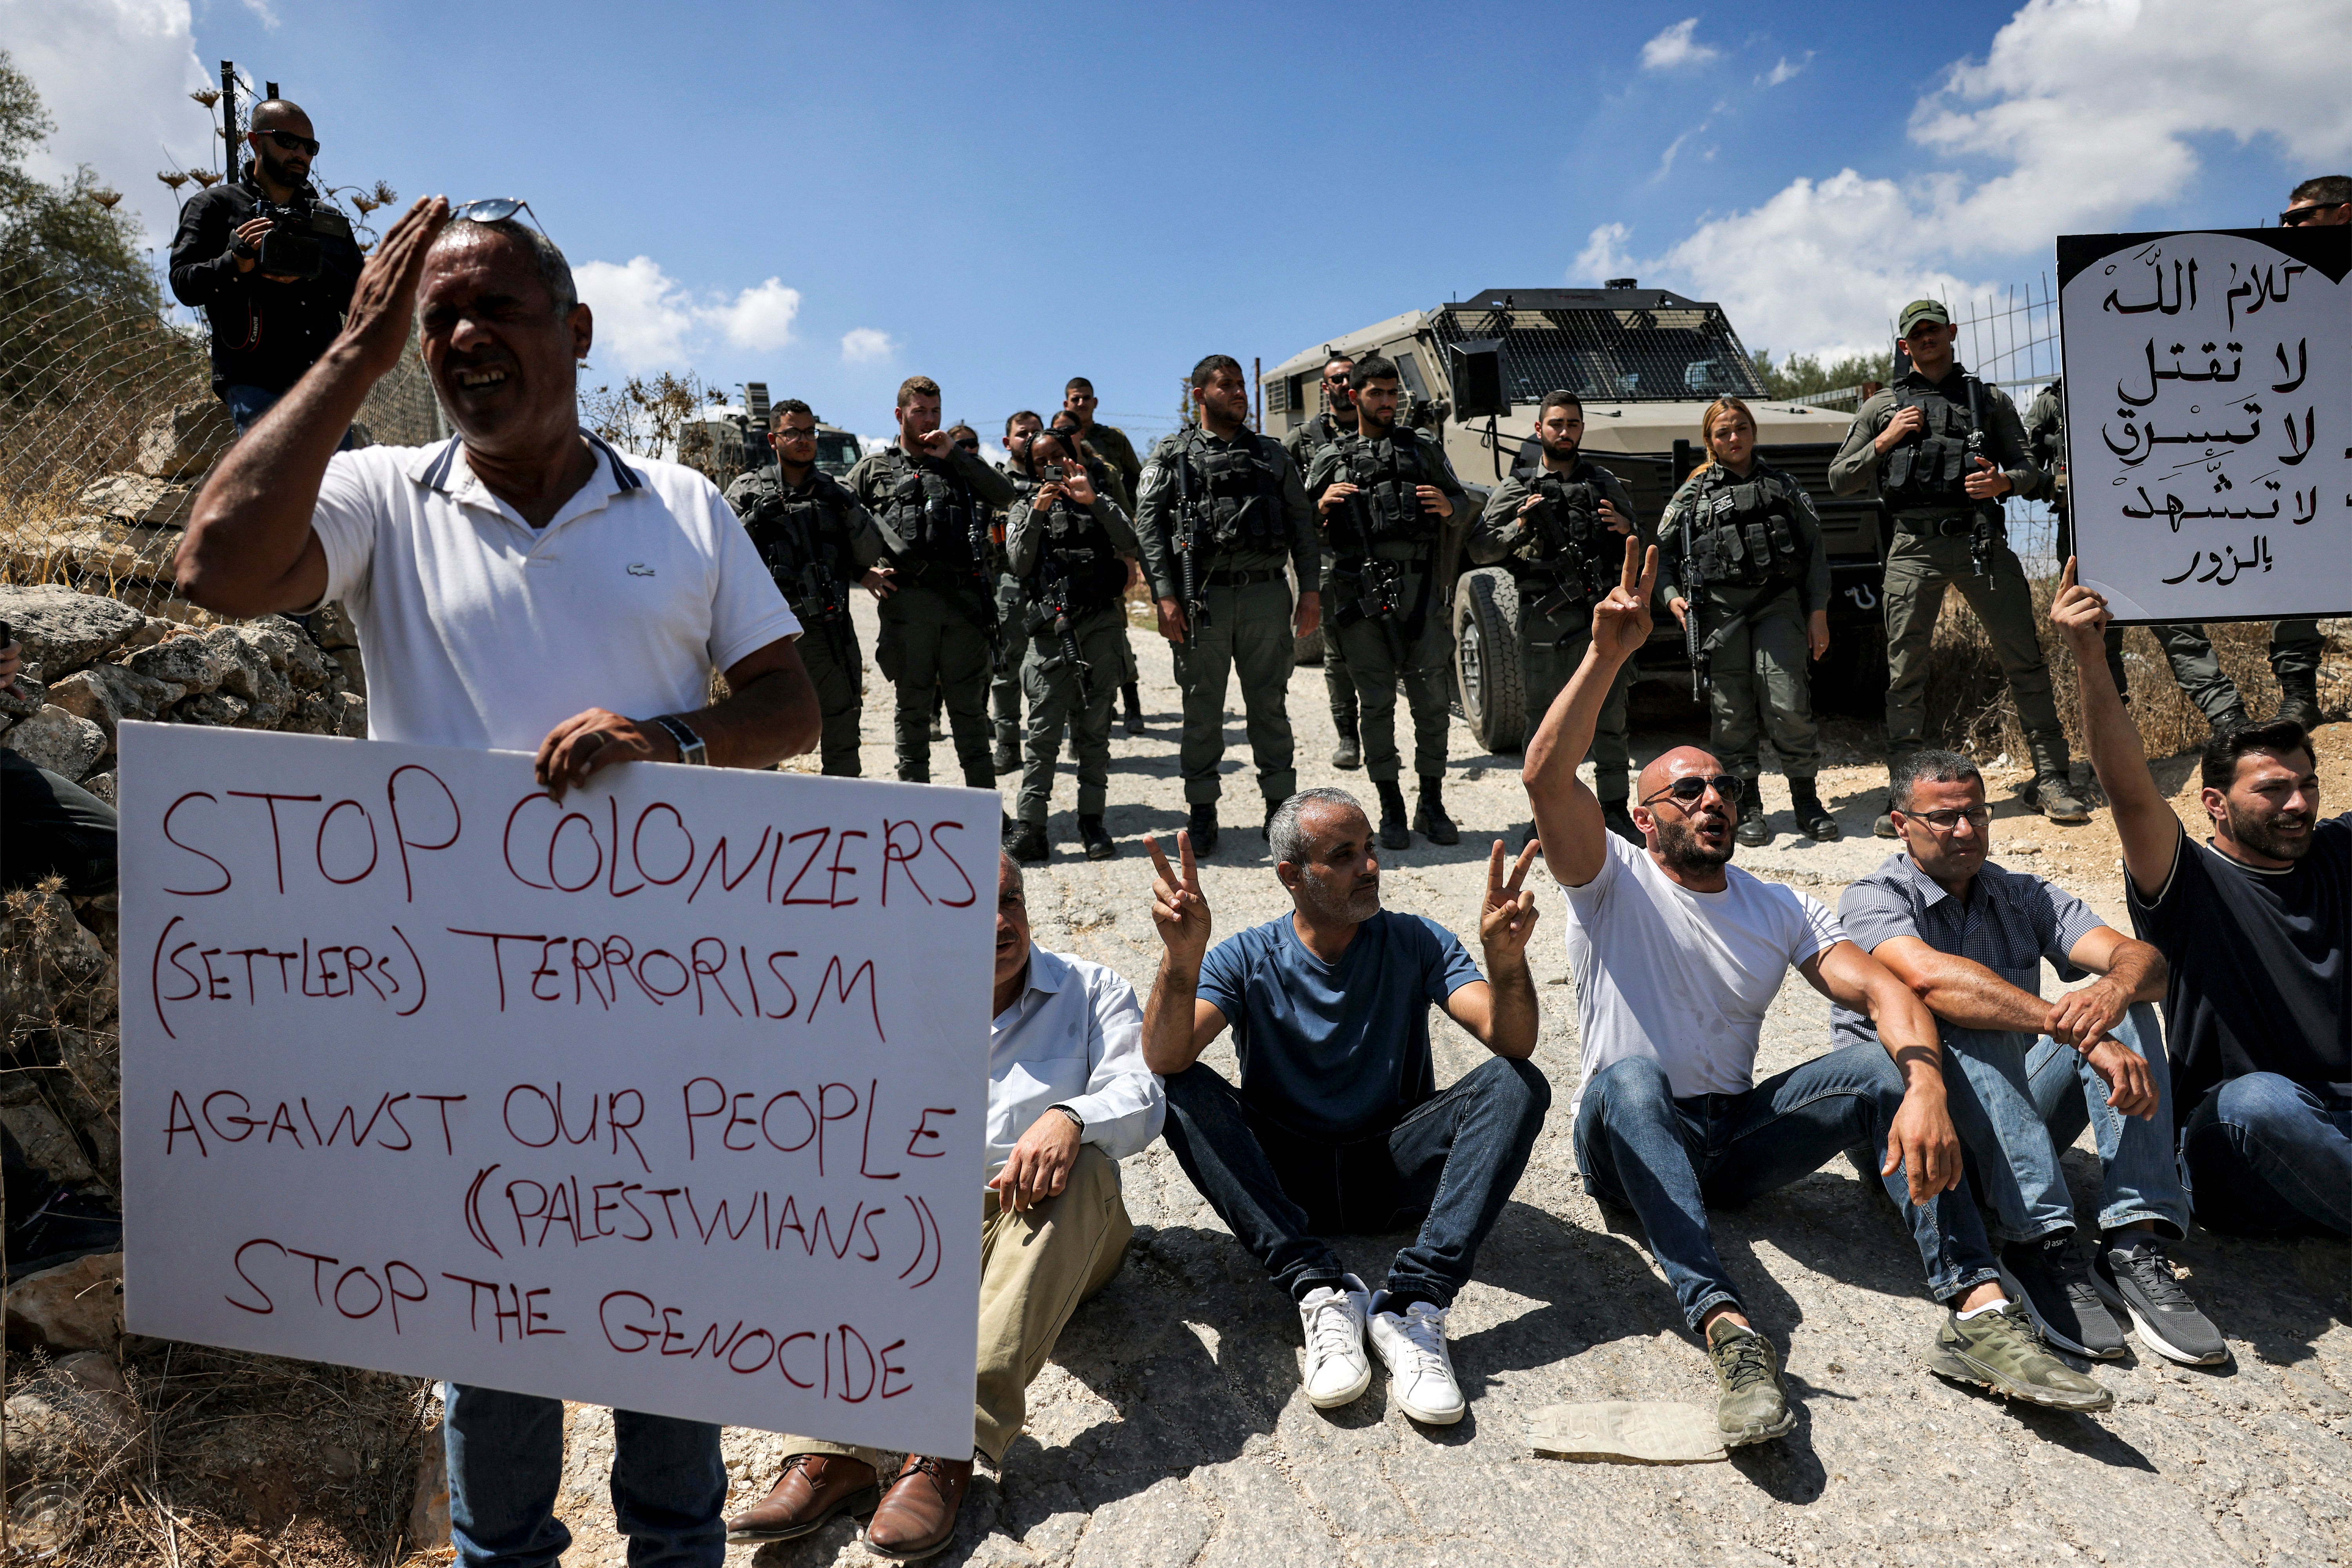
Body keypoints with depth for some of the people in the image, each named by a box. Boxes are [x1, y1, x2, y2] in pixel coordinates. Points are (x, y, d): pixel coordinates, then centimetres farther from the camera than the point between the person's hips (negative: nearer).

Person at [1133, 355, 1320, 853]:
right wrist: (1165, 595, -12)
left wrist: (1310, 589, 3)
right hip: (1203, 600, -2)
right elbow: (1147, 526, -2)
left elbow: (1302, 523, 14)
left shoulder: (1271, 455, 16)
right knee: (1202, 710, 3)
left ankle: (1281, 808, 16)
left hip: (1267, 595, 2)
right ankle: (1202, 812, 14)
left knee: (1270, 706, 7)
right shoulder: (1172, 455, 7)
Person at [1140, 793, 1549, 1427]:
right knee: (1181, 1091, -26)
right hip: (1283, 1176, 0)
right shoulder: (1247, 959, -4)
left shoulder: (1418, 943, -1)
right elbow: (1165, 1059, -22)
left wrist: (1507, 959, -36)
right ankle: (1324, 1292, -34)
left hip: (1393, 1171, 1)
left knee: (1518, 1085, -22)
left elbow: (1514, 1042, -16)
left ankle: (1411, 1304, -35)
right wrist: (1182, 958, -40)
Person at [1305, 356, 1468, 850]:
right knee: (1377, 702, 2)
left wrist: (1448, 507, -4)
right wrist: (1322, 505, -7)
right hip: (1361, 591, 0)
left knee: (1430, 697, 1)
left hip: (1419, 585, 1)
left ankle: (1431, 805, 12)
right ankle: (1391, 810, 11)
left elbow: (1462, 502, 19)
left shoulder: (1424, 447, 16)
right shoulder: (1331, 457, 14)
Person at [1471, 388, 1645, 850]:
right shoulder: (1517, 488, 9)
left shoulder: (1605, 484, 15)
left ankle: (1615, 811, 14)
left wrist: (1627, 530, -1)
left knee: (1611, 717, 4)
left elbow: (1645, 548, 20)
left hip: (1602, 614, 2)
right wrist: (1520, 527, -13)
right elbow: (1479, 550, 1)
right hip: (1546, 620, -2)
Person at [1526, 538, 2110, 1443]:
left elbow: (1883, 991, -6)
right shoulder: (1611, 883, -1)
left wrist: (1924, 1083, -28)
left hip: (1737, 1141, 4)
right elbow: (1548, 778, -20)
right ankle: (1726, 1331, -48)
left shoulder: (1782, 911, 10)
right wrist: (1607, 655, -31)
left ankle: (1978, 1311, -31)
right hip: (1632, 1145, -3)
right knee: (1631, 1076, -37)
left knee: (1883, 1068, -18)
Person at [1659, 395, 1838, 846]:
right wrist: (1672, 596, -5)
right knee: (1732, 711, 0)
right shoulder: (1694, 494, 10)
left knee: (1789, 703, -9)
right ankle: (1747, 808, 11)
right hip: (1719, 609, 0)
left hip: (1778, 602, 0)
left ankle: (1807, 802, 5)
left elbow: (1814, 550, 13)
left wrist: (1818, 613, 6)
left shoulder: (1783, 486, 14)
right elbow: (1663, 552, 13)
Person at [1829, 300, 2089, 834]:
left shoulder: (1991, 400, 16)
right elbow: (1839, 480, 11)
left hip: (1980, 538, 1)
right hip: (1914, 547, 0)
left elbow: (2029, 469, 14)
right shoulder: (1881, 408, 15)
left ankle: (2051, 779, 5)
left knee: (2025, 659, -3)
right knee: (1905, 673, -1)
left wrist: (2006, 481, -8)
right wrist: (1886, 442, -2)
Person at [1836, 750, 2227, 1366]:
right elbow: (1930, 979, -29)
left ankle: (2134, 1244, -27)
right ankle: (2040, 1245, -36)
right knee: (1974, 1027, -32)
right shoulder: (1874, 900, -5)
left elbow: (2142, 958, -6)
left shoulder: (2025, 895, 11)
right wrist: (2075, 1029, -37)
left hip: (2020, 1118, 5)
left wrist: (2116, 989, -31)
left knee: (2124, 1003, -15)